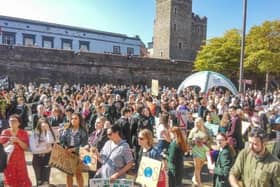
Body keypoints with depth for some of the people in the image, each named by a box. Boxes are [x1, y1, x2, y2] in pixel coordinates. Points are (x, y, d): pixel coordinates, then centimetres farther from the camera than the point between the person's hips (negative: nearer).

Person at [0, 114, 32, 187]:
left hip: (20, 160, -1)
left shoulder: (23, 133, -1)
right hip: (8, 160, 1)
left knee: (22, 179, -1)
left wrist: (18, 141, -19)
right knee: (9, 181, 5)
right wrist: (9, 142, -16)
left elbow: (26, 147, -5)